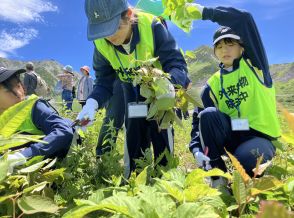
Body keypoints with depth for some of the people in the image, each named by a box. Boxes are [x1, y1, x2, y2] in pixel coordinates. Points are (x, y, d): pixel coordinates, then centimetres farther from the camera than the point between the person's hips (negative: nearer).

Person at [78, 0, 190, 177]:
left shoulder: (152, 27, -32)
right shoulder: (101, 43, -20)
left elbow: (178, 66, -32)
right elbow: (104, 82, -14)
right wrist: (92, 103, -34)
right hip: (133, 89, 3)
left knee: (160, 130, -9)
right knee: (134, 133, 3)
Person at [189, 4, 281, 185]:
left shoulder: (254, 64, -1)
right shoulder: (213, 84, 6)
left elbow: (244, 19, -13)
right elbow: (200, 118, -3)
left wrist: (205, 11, -8)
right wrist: (196, 148, -19)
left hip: (260, 137, -3)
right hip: (232, 135, 3)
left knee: (244, 160, -35)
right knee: (208, 114, -26)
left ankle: (254, 176, 5)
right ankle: (218, 177, -16)